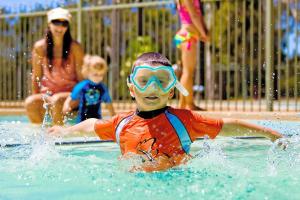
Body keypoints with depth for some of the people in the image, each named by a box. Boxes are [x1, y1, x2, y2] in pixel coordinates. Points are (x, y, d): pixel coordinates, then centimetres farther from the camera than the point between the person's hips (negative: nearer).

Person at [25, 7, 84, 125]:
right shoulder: (40, 47, 2)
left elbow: (81, 76, -1)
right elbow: (36, 77, 6)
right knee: (30, 102, -28)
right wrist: (37, 99, -1)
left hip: (70, 94, -2)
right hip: (47, 93, 2)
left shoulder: (75, 47, -3)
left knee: (56, 100, -35)